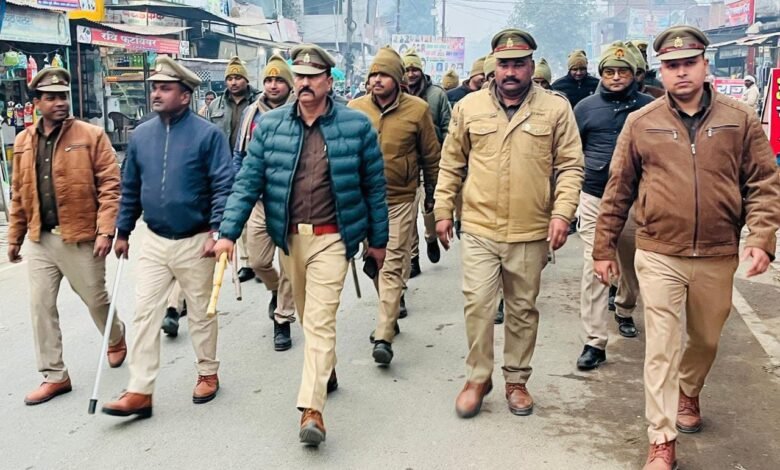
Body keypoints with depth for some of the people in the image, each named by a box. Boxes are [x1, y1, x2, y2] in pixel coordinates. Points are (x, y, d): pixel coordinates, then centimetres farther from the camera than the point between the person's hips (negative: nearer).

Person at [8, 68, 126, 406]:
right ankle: (54, 376, 16)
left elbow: (110, 185, -10)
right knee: (40, 307, 4)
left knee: (96, 300, 10)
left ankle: (116, 340, 41)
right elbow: (19, 195, 14)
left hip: (80, 238, -4)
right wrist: (14, 238, 14)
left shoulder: (91, 135, -6)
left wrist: (105, 231, -18)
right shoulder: (23, 142, 8)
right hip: (40, 240, 4)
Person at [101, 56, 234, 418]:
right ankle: (139, 391, 8)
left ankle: (208, 374, 29)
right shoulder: (141, 135, 5)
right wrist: (123, 231, 15)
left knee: (200, 313, 11)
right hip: (153, 242, 4)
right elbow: (129, 188, 13)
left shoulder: (207, 134, -11)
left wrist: (216, 231, -19)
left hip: (195, 242, -4)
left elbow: (223, 186, -12)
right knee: (144, 313, 2)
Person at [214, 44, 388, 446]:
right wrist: (228, 232, -11)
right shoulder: (270, 125, 0)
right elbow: (248, 182, -1)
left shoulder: (356, 125, -6)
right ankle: (326, 370, 42)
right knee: (306, 316, 19)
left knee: (320, 320, -10)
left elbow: (374, 186, 0)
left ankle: (312, 408, -8)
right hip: (289, 237, 4)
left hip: (331, 238, -3)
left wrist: (378, 239, 4)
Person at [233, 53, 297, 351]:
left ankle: (283, 320, 20)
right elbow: (239, 154, 15)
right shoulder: (251, 113, 6)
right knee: (258, 262, 9)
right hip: (258, 200, 4)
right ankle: (276, 290, 41)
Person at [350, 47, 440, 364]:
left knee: (392, 266, -8)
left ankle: (384, 336, -9)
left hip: (400, 199, -4)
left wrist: (432, 194, 10)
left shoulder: (417, 109, -5)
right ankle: (391, 313, 37)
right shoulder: (355, 108, 1)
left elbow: (431, 156, 5)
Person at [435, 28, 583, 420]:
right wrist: (443, 210, 7)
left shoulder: (556, 109, 0)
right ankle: (477, 378, 18)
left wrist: (562, 212, -11)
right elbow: (451, 165, 10)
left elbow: (570, 166, 0)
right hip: (479, 229, 0)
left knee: (523, 309, 11)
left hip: (531, 232, 0)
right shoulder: (469, 107, 4)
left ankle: (516, 380, 27)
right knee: (477, 305, -1)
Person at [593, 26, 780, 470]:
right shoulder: (641, 123, -1)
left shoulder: (740, 119, 0)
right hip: (659, 255, -1)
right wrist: (604, 248, 5)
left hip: (718, 257, 2)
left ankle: (689, 392, 49)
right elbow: (618, 191, 3)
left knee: (706, 339, 20)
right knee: (662, 346, -1)